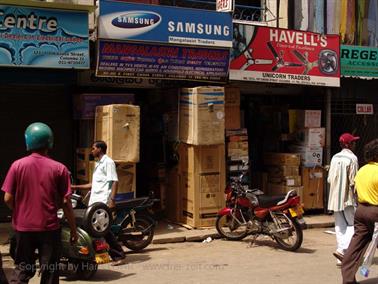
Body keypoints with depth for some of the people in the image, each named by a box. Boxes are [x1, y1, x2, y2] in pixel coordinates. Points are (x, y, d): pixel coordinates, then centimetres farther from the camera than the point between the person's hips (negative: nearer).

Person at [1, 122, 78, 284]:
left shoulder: (17, 165, -5)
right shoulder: (59, 168, -7)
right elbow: (66, 202, -6)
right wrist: (73, 229, 3)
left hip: (23, 227, 1)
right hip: (49, 228, -1)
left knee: (22, 270, 15)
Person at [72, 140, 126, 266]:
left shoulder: (108, 162, -7)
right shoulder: (98, 164, 23)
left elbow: (114, 182, -16)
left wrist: (112, 199, -25)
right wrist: (76, 187, 25)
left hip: (103, 202, -10)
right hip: (94, 203, 10)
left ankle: (119, 256, -4)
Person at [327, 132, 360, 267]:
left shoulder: (335, 158, 9)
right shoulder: (352, 158, -12)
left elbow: (330, 179, 10)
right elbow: (353, 181, -15)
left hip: (335, 198, 7)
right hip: (348, 198, -7)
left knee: (340, 227, 10)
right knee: (353, 225, 2)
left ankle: (341, 258, 11)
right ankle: (342, 250, -15)